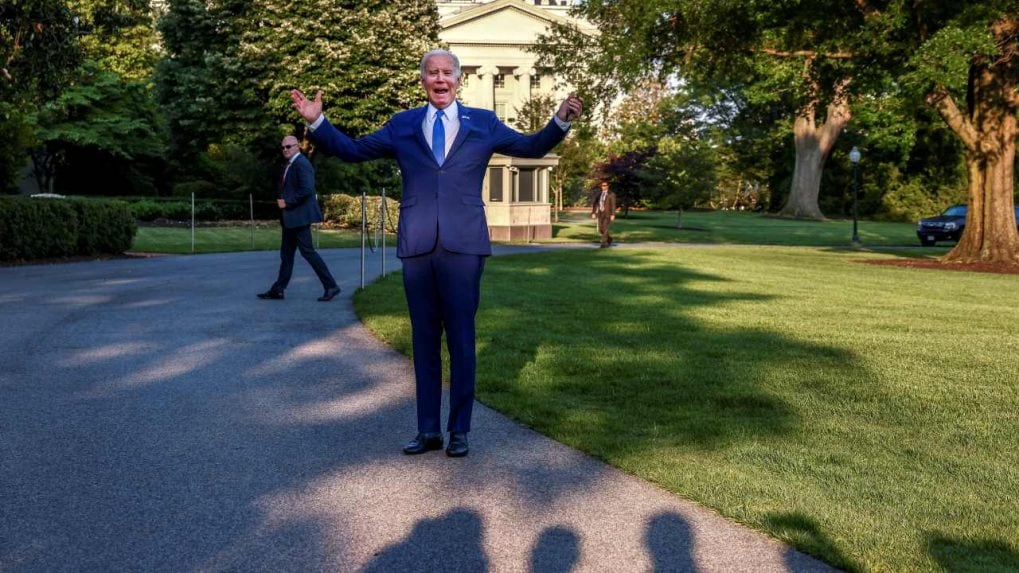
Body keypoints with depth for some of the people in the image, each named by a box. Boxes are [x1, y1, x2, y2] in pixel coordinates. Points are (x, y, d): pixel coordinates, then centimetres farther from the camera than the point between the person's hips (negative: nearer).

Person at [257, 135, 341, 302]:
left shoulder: (301, 164, -14)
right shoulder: (289, 165, 17)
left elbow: (307, 189, -23)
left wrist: (287, 202, -17)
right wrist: (281, 201, 7)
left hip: (299, 216, -10)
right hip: (290, 217, 10)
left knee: (307, 251, -9)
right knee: (286, 253, 12)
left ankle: (331, 286, -4)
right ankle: (278, 290, 17)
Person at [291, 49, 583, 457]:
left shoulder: (483, 123, 10)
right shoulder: (402, 125, 12)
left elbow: (531, 147, 13)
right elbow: (351, 150, 14)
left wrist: (561, 121, -3)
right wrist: (316, 122, 3)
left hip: (463, 246, -1)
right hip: (417, 247, 2)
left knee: (461, 339, 3)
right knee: (424, 340, 7)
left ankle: (459, 431, 14)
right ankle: (428, 430, 17)